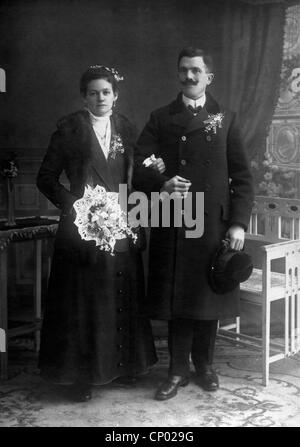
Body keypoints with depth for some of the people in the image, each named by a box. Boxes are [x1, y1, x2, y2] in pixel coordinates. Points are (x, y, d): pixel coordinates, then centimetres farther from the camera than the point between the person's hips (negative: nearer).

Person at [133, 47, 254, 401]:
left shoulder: (225, 119, 8)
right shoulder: (160, 119, 10)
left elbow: (242, 176, 4)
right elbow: (139, 168, 3)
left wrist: (238, 222, -5)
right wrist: (161, 184, -18)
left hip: (213, 223, 0)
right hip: (171, 225, 0)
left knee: (207, 293, 8)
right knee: (175, 297, 4)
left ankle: (204, 365, 26)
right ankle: (178, 370, 18)